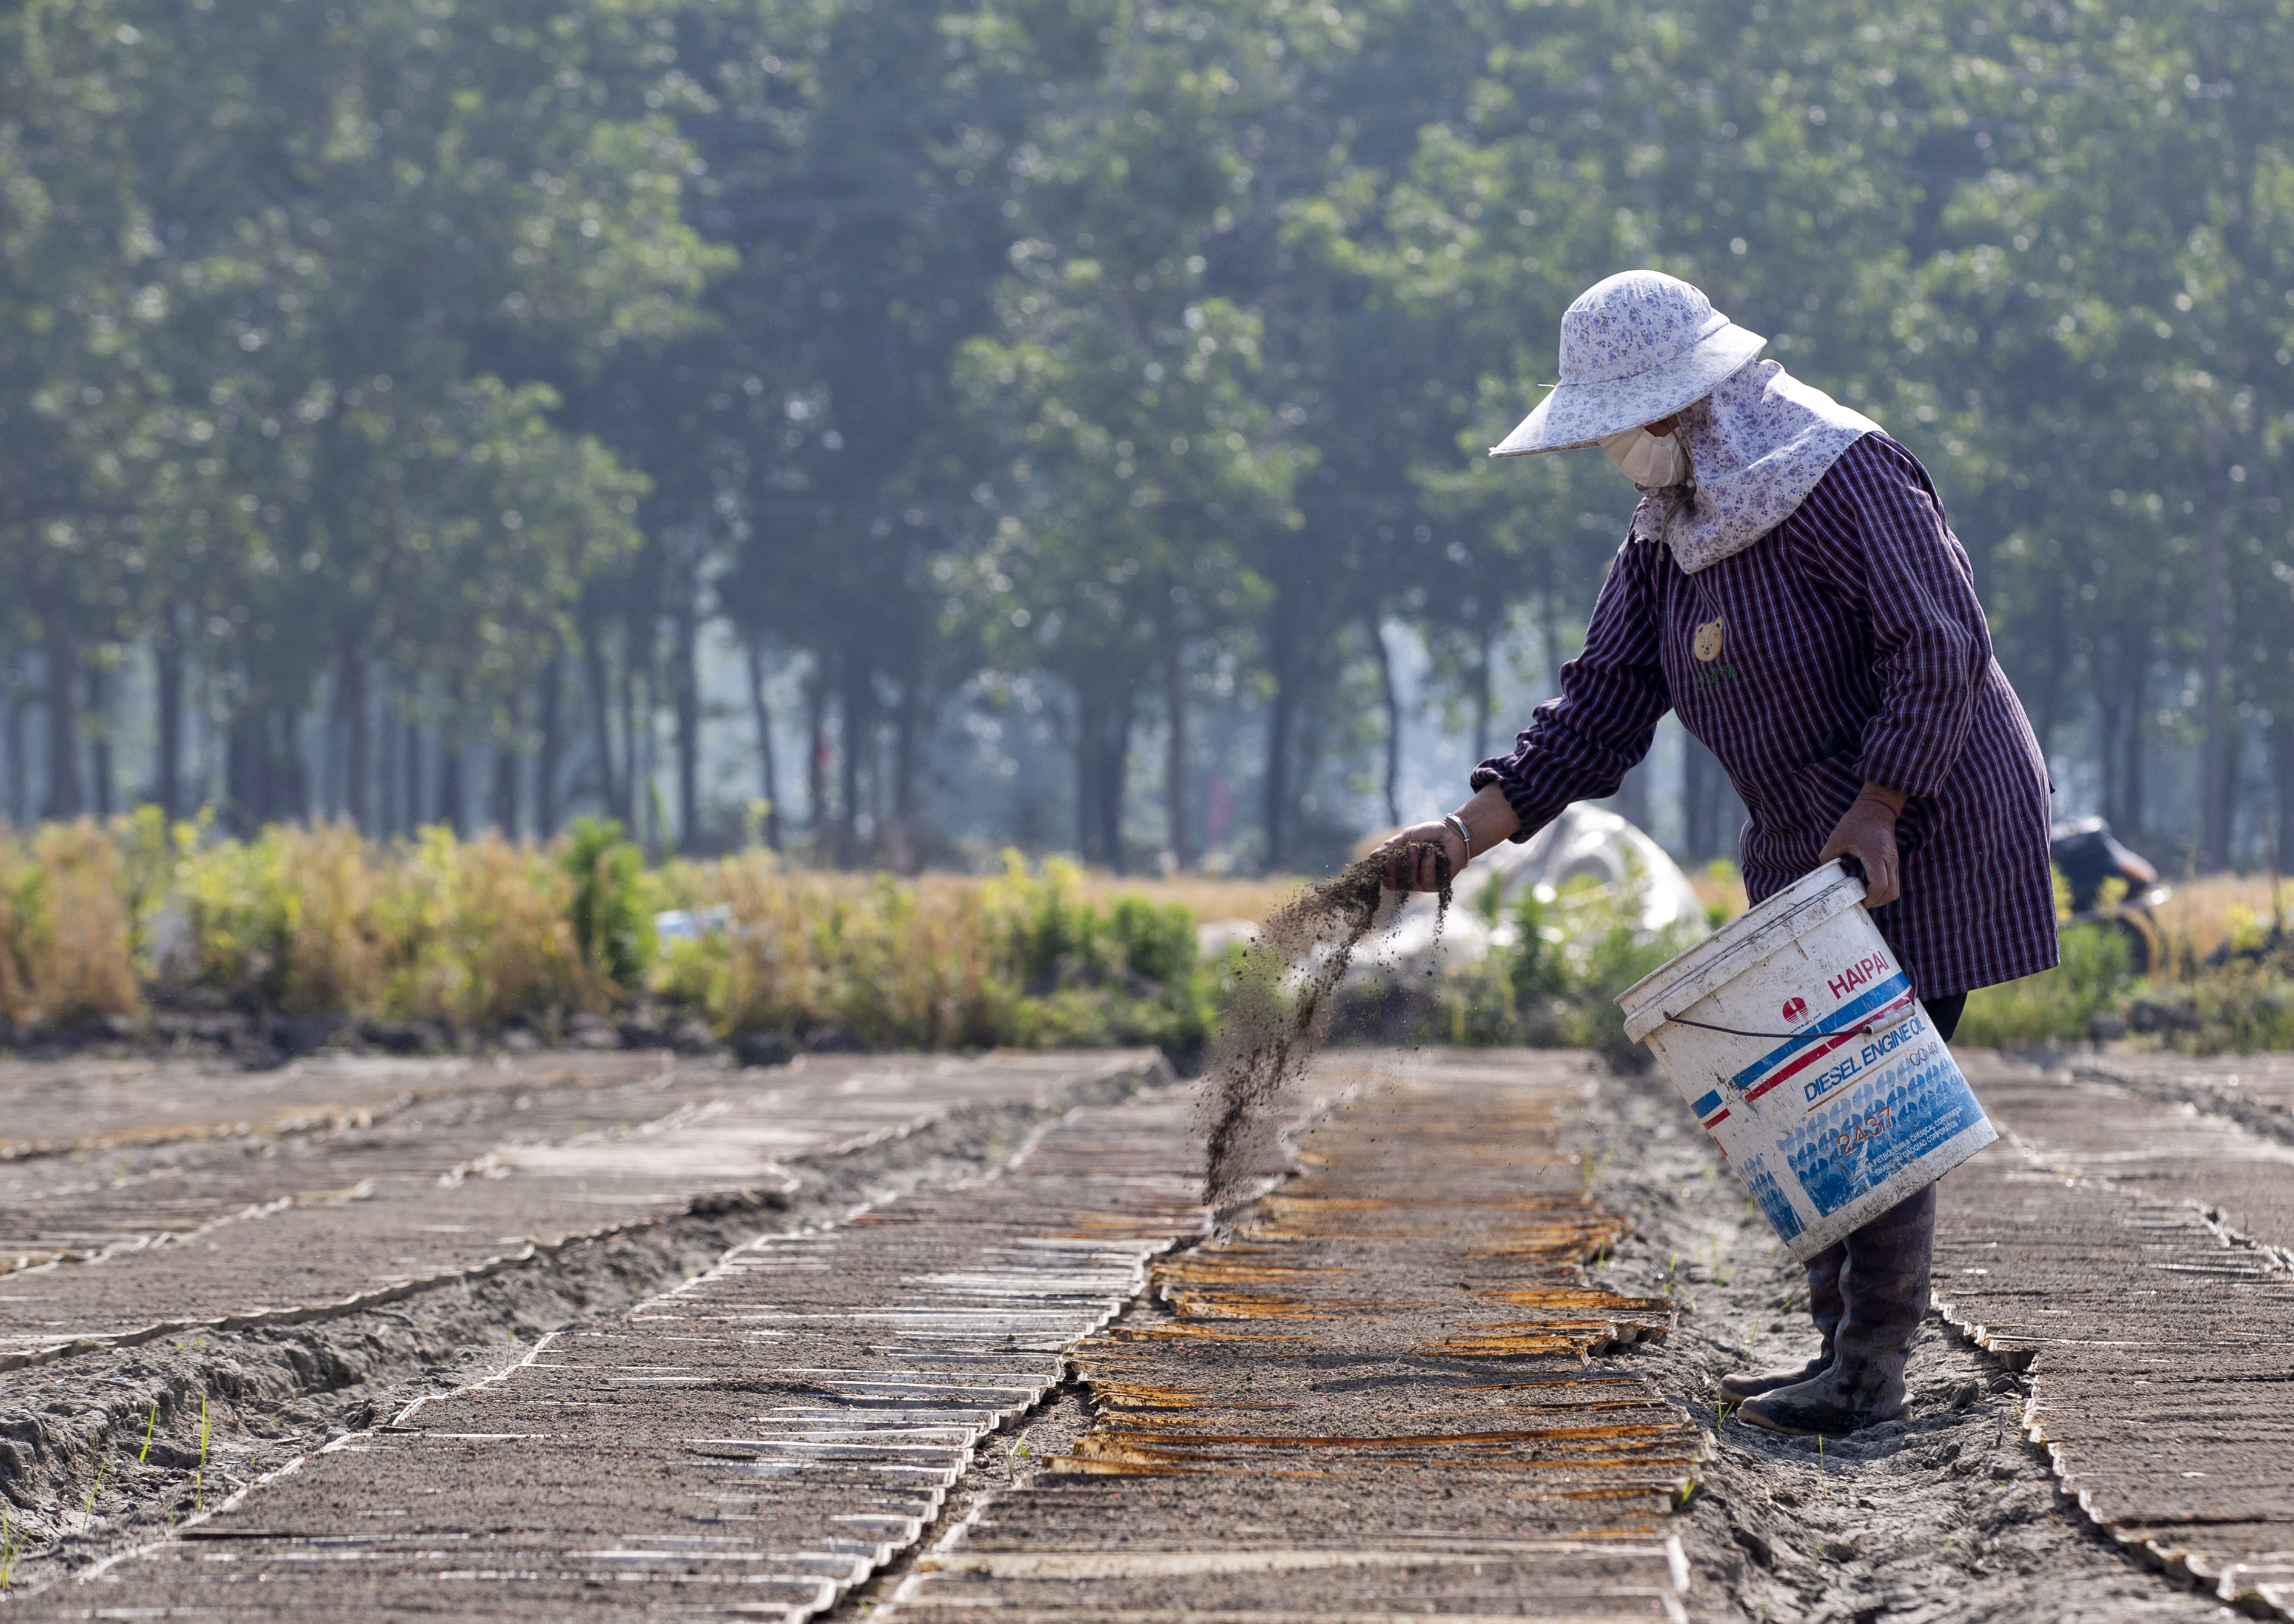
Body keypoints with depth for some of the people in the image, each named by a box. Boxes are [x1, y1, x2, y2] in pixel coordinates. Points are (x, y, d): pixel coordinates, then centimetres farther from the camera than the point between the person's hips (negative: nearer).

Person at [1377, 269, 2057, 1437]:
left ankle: (1873, 1372, -10)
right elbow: (1603, 705, 7)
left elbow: (1939, 648, -21)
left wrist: (1874, 812, -26)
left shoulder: (1843, 477, -18)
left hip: (1925, 824, -9)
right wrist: (1470, 833, -3)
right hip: (1804, 845, 9)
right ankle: (1840, 1350, 15)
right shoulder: (1669, 531, 9)